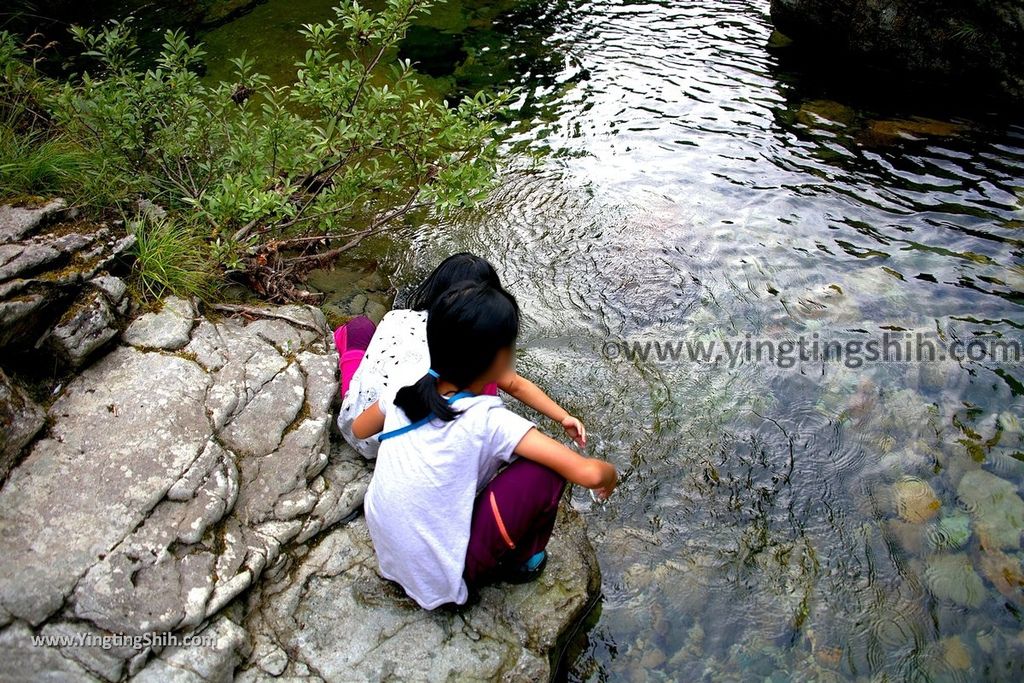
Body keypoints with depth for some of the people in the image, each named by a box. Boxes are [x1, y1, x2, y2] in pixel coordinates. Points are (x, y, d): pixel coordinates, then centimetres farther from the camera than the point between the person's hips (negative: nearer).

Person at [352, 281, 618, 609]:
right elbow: (587, 473, -26)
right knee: (544, 467, -10)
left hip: (388, 554, 6)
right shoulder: (489, 421, -23)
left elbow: (359, 429, 14)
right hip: (441, 578, -6)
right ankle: (521, 561, 13)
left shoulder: (406, 390, -7)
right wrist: (609, 473, -5)